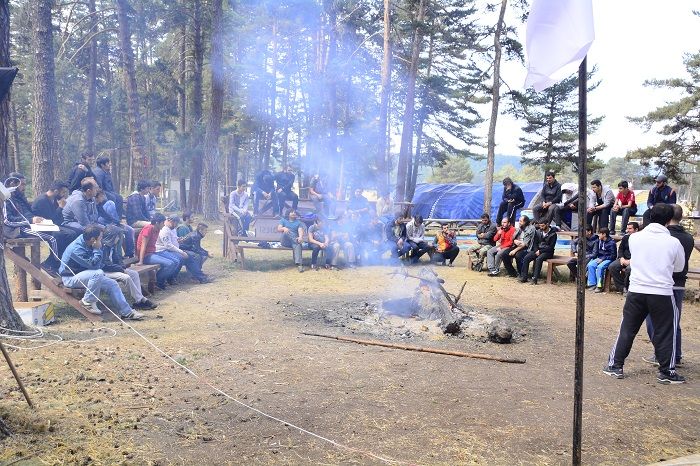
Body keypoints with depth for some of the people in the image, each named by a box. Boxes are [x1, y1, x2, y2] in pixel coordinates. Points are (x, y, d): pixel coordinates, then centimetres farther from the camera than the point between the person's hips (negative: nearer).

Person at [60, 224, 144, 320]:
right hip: (70, 278, -9)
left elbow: (97, 264, 5)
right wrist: (97, 249, -21)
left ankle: (126, 312, -4)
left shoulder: (85, 242, -3)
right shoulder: (77, 249, -29)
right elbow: (94, 265, -28)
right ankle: (88, 302, -15)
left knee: (112, 284, -4)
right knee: (98, 273, -34)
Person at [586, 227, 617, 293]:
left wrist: (602, 259, -17)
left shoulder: (611, 243, -11)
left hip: (608, 259, -6)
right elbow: (595, 251, 14)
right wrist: (592, 256, -7)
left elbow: (613, 255, -10)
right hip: (600, 258, 6)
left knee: (600, 267, -32)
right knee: (590, 265, -20)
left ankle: (599, 286, -24)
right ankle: (592, 284, -16)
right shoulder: (599, 241, 8)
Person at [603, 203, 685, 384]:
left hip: (636, 291, 2)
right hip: (662, 293, -2)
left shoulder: (634, 238, -1)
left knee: (627, 329, 12)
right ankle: (666, 371, 17)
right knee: (665, 333, 11)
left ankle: (615, 365, 16)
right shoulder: (673, 242, -6)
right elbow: (679, 267, 9)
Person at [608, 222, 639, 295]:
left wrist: (630, 261, -20)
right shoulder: (625, 238, 12)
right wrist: (621, 258, -2)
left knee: (629, 269, -36)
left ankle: (627, 288, -13)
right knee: (612, 267, -18)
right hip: (624, 258, 6)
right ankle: (622, 287, -11)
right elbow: (620, 249, 18)